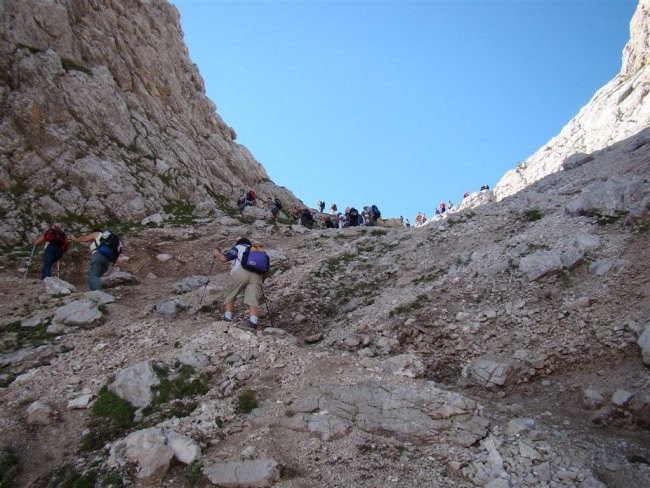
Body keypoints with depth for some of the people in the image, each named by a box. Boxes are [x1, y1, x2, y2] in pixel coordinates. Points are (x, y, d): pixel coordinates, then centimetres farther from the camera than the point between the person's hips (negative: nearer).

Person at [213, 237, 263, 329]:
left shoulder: (237, 247, 23)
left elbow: (223, 259, 10)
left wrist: (217, 254, 30)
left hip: (241, 271, -3)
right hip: (257, 275, 3)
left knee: (230, 297, 14)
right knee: (253, 301, -6)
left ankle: (227, 320, 11)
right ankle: (253, 322, -24)